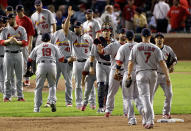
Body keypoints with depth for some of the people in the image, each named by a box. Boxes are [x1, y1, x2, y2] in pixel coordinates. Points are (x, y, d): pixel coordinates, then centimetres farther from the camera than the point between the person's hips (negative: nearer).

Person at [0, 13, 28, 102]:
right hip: (8, 54, 0)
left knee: (19, 77, 3)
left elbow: (25, 43, -1)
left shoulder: (21, 29, 7)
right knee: (8, 77, 0)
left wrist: (17, 41, -19)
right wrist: (9, 40, -22)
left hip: (18, 54, 1)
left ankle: (20, 96, 7)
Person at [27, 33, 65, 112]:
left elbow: (30, 59, 18)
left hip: (41, 66, -1)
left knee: (39, 87, 5)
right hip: (52, 65, 1)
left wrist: (28, 68, 33)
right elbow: (61, 59, 15)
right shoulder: (53, 47, 19)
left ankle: (37, 107, 2)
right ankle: (52, 101, -6)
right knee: (52, 85, 16)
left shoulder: (37, 47, 19)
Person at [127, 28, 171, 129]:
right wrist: (167, 77, -5)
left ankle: (150, 120, -24)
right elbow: (162, 63, -6)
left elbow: (131, 63, -2)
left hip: (141, 74, -3)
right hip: (153, 74, 3)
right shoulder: (155, 48, 2)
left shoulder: (136, 47, -1)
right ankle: (146, 120, 25)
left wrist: (129, 74, 13)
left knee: (145, 97, -9)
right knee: (149, 97, 17)